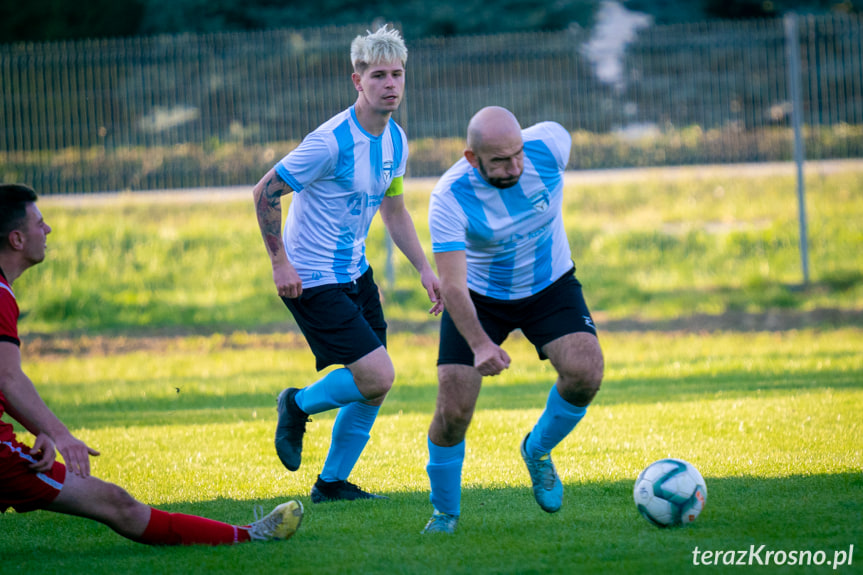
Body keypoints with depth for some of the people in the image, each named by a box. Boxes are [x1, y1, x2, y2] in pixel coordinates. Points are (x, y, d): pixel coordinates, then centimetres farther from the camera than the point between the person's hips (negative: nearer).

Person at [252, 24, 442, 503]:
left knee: (375, 386, 7)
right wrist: (279, 262, -17)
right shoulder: (332, 142, -23)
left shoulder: (395, 140, 3)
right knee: (377, 376, -15)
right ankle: (299, 406, 12)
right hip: (311, 280, -8)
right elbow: (265, 192, -17)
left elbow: (393, 210, 18)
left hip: (355, 272, 8)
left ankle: (332, 482, 22)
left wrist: (425, 269, 10)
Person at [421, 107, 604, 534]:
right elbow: (452, 286, -33)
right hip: (480, 298, -2)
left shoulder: (550, 144, -23)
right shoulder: (449, 199, -30)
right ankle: (445, 511, 14)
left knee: (585, 373, -24)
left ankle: (538, 450, 8)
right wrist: (480, 344, -49)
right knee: (453, 409, -13)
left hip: (550, 285, 2)